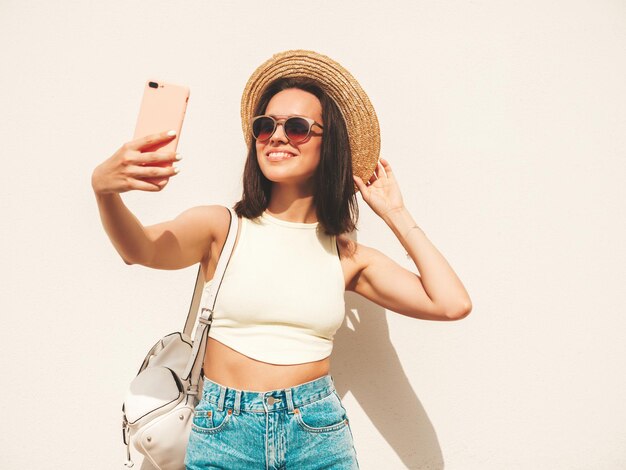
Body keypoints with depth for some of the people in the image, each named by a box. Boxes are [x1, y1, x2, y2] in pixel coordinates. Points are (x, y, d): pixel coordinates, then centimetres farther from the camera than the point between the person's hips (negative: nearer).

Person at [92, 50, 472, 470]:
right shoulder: (223, 227, -4)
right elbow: (141, 249, -23)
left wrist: (395, 215, 0)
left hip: (319, 434, 2)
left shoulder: (347, 257, 1)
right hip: (224, 431, -1)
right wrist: (105, 190, -43)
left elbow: (453, 304, -6)